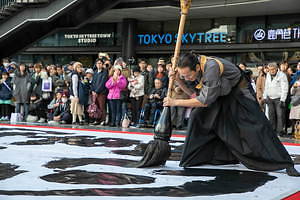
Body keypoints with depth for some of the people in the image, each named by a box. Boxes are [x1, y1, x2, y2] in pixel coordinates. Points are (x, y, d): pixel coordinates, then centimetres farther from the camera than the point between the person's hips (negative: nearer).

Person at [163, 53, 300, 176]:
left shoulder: (211, 67, -41)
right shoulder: (193, 64, -18)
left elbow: (205, 101, -38)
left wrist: (176, 102, -35)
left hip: (239, 92, -7)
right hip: (220, 93, 7)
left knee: (257, 127, -13)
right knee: (198, 118, -7)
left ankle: (285, 163, -6)